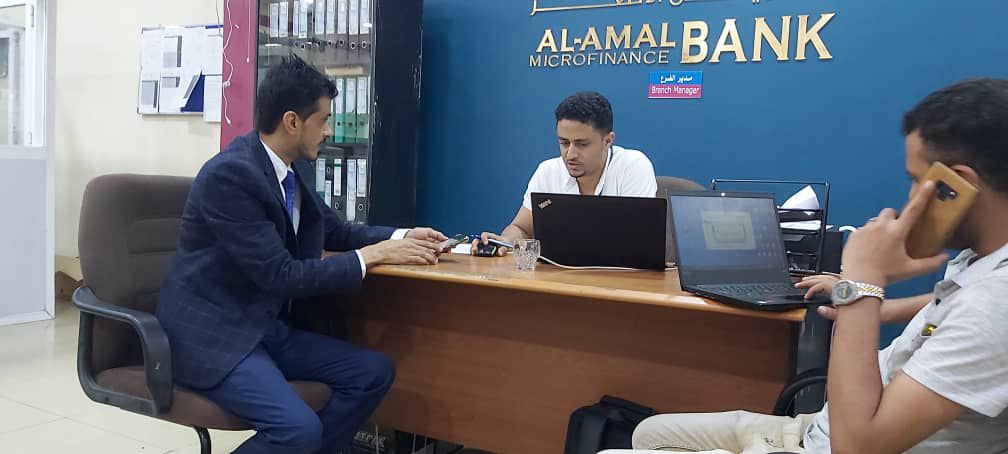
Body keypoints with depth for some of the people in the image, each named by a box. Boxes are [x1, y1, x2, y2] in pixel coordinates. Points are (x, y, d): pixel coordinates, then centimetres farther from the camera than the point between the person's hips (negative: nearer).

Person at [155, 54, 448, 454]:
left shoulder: (297, 168, 5)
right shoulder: (229, 173, -21)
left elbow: (336, 232, 21)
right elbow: (280, 276, -23)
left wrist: (401, 238, 5)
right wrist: (373, 255, -17)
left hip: (266, 328, 9)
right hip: (211, 333, -9)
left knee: (374, 372, -1)